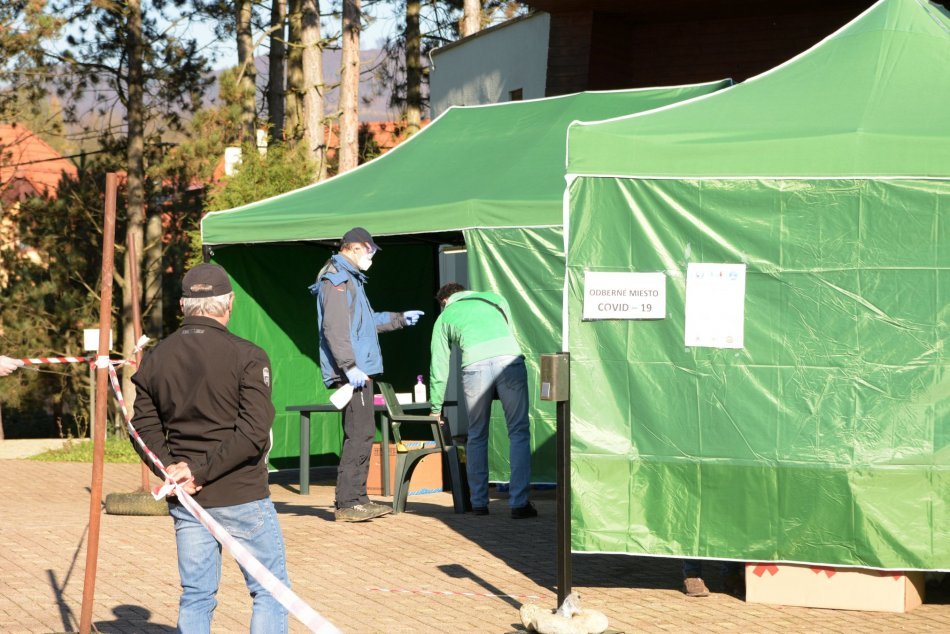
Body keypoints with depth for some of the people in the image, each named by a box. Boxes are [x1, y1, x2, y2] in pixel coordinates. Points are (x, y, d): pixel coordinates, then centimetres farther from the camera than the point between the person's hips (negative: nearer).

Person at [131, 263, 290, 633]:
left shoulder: (155, 360, 6)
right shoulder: (247, 357, -11)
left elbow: (144, 427, 6)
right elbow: (254, 432, -18)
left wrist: (171, 468, -6)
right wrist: (201, 472, -15)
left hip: (185, 503, 5)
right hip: (242, 497, -5)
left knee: (195, 597, 11)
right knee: (270, 591, 7)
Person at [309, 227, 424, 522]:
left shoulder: (351, 279, 24)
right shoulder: (336, 279, -10)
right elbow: (334, 328, -20)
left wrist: (400, 318, 41)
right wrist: (350, 366, -25)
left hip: (360, 370, 11)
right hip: (352, 372, -11)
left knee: (362, 434, 13)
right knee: (359, 435, -12)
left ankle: (357, 499, 18)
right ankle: (346, 503, -11)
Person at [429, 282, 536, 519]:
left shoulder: (445, 316, 27)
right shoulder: (494, 299, 32)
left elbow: (439, 366, 26)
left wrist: (436, 408, 34)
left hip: (475, 365, 0)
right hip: (509, 358, 0)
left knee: (477, 436, 16)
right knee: (519, 433, 4)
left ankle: (479, 502, 18)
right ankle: (519, 503, -3)